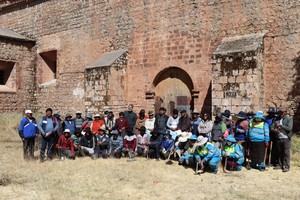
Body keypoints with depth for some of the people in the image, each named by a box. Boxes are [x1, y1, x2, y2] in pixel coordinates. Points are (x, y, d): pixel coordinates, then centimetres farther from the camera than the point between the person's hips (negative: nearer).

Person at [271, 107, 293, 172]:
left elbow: (289, 128, -15)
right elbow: (272, 127, 11)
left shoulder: (289, 118, -3)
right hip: (279, 138, 5)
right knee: (280, 153, 10)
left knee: (286, 153, -2)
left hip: (286, 138, -5)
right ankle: (280, 165, 20)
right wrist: (274, 130, -10)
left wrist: (280, 125, -14)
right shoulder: (278, 119, 11)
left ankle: (286, 167, 3)